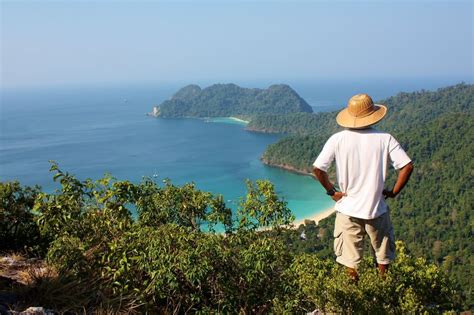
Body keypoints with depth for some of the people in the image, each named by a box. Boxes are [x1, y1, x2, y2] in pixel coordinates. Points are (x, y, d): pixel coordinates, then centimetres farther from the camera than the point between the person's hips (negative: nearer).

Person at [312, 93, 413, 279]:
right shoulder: (384, 139, -8)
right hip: (377, 209, 1)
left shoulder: (337, 139, -9)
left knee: (350, 260, 14)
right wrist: (394, 192, -1)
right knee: (384, 256, 23)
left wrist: (331, 191, -2)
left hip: (347, 210, 0)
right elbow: (407, 167, -13)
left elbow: (317, 169, -14)